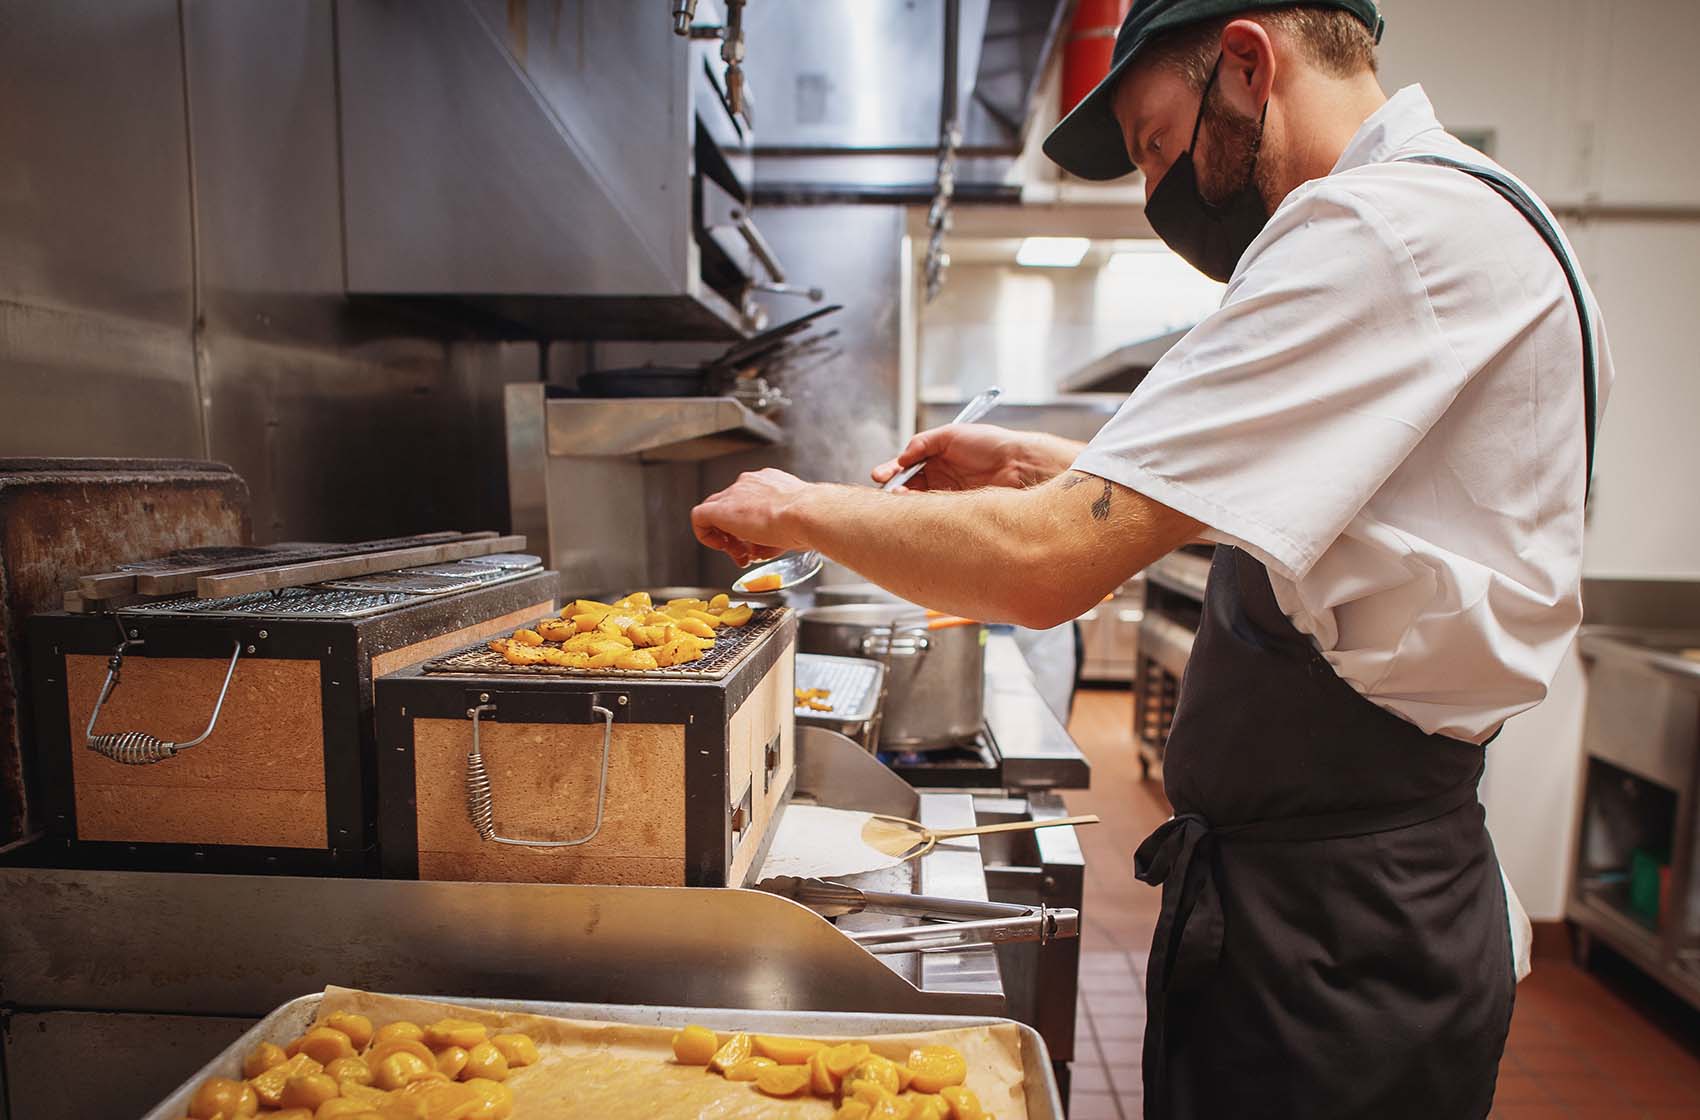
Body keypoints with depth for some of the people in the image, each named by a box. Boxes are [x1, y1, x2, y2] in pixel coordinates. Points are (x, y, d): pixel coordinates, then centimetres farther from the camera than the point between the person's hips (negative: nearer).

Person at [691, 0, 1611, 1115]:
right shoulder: (1468, 213, 14)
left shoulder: (1386, 229, -21)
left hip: (1331, 931, -10)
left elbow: (1049, 562, -27)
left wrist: (799, 507, -11)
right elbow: (1267, 497, 21)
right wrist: (1035, 463, 14)